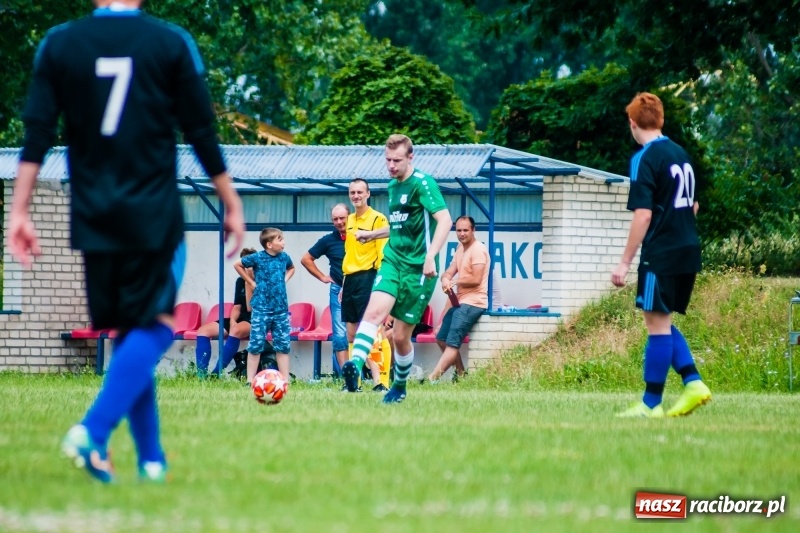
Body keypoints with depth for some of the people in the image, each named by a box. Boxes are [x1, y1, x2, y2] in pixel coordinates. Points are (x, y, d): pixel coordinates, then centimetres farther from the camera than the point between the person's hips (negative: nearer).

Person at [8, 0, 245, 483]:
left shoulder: (59, 44, 3)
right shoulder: (172, 43, -1)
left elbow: (37, 135, -2)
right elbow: (202, 134, 1)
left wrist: (20, 213, -1)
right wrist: (232, 205, 9)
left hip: (94, 220, 3)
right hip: (155, 216, -3)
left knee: (128, 332, 12)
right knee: (155, 326, 0)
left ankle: (151, 458, 9)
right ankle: (93, 433, -20)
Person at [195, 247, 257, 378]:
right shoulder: (240, 281, 13)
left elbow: (250, 308, -14)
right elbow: (237, 307, 11)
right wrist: (232, 321, -11)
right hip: (239, 321, 7)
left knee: (236, 331, -41)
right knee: (203, 330, -13)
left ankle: (216, 373, -41)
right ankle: (201, 374, -26)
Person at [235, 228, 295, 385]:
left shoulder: (284, 257, 4)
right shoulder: (257, 258, -8)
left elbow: (291, 269, 28)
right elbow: (238, 265, 6)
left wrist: (285, 280, 9)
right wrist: (251, 282, 3)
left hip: (281, 308, 4)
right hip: (261, 308, -4)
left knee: (283, 345, 5)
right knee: (256, 344, -1)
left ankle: (285, 380, 11)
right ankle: (250, 380, 5)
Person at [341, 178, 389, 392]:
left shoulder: (377, 219, -6)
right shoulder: (350, 220, 17)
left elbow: (383, 253, -10)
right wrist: (345, 283, 19)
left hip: (366, 278, -8)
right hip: (350, 278, 8)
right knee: (351, 335, 8)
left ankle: (378, 381, -15)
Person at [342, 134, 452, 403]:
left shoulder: (423, 183, -9)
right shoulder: (393, 186, 16)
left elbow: (444, 220, -19)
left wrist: (430, 256, -29)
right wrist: (372, 234, 23)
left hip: (417, 269, -6)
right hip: (393, 261, 6)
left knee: (401, 336, 1)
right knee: (375, 311, -22)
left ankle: (400, 387, 24)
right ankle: (355, 366, -40)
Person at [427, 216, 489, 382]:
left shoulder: (478, 249, -11)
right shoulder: (461, 248, 17)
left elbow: (476, 279, -19)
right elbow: (450, 272, 9)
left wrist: (454, 282, -6)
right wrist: (445, 279, -15)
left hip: (472, 303, -11)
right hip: (460, 302, 11)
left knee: (452, 342, -17)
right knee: (441, 339, 16)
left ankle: (433, 378, -26)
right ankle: (461, 374, 21)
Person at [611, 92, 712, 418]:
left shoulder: (645, 159, -12)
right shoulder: (681, 155, 13)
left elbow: (643, 214, -17)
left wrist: (625, 262, -15)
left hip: (661, 255, -8)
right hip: (689, 253, 8)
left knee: (657, 323, -4)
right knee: (663, 324, 16)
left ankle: (651, 404, -2)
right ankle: (693, 383, 4)